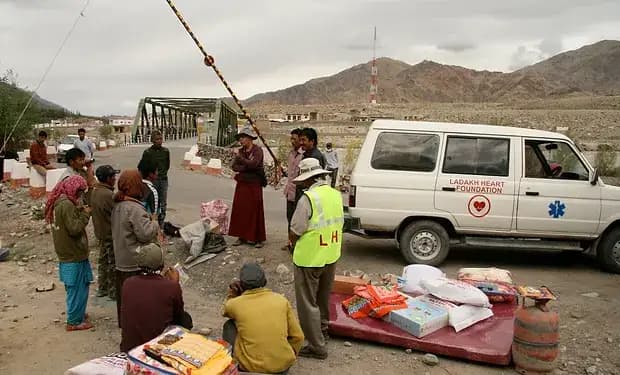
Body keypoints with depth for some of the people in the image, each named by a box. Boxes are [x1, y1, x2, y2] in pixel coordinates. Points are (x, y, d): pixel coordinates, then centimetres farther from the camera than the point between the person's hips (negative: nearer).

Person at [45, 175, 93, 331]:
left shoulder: (58, 202, 8)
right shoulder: (67, 204, -22)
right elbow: (74, 228, -24)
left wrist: (79, 211, 2)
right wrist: (85, 214, -13)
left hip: (66, 254, 9)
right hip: (74, 255, -9)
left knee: (74, 288, 21)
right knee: (77, 288, 2)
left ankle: (78, 313, 34)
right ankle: (74, 321, 12)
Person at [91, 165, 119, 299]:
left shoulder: (94, 191, 3)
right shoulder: (109, 195, -26)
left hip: (100, 232, 9)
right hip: (111, 234, -9)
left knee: (103, 260, 20)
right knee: (113, 263, 5)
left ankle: (102, 288, 31)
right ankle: (113, 291, 16)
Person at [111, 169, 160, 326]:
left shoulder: (117, 205, 6)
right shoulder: (134, 208, -24)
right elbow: (146, 233, -26)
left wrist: (148, 220, 11)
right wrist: (154, 222, -8)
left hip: (121, 261, 10)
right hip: (136, 263, -10)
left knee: (123, 294, 20)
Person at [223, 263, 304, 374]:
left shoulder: (235, 304, -9)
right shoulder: (281, 300, -4)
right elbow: (297, 337, 2)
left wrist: (232, 293, 6)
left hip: (250, 367, -2)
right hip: (283, 365, 2)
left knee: (229, 326, 18)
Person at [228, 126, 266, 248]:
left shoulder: (257, 150, -7)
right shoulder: (240, 150, 9)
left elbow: (253, 164, -23)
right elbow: (234, 167, 0)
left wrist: (239, 157, -18)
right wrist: (247, 167, -13)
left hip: (254, 185, -5)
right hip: (242, 184, 5)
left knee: (255, 210, -1)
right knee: (240, 210, 5)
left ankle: (258, 238, 6)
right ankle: (242, 236, 15)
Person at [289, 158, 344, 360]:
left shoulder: (308, 198, -22)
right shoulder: (336, 195, 0)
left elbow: (294, 232, -18)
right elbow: (339, 224, 7)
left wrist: (294, 243, 3)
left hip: (309, 259, -7)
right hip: (331, 256, 8)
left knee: (307, 302, 6)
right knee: (323, 297, 26)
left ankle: (317, 346, 12)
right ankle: (321, 329, 45)